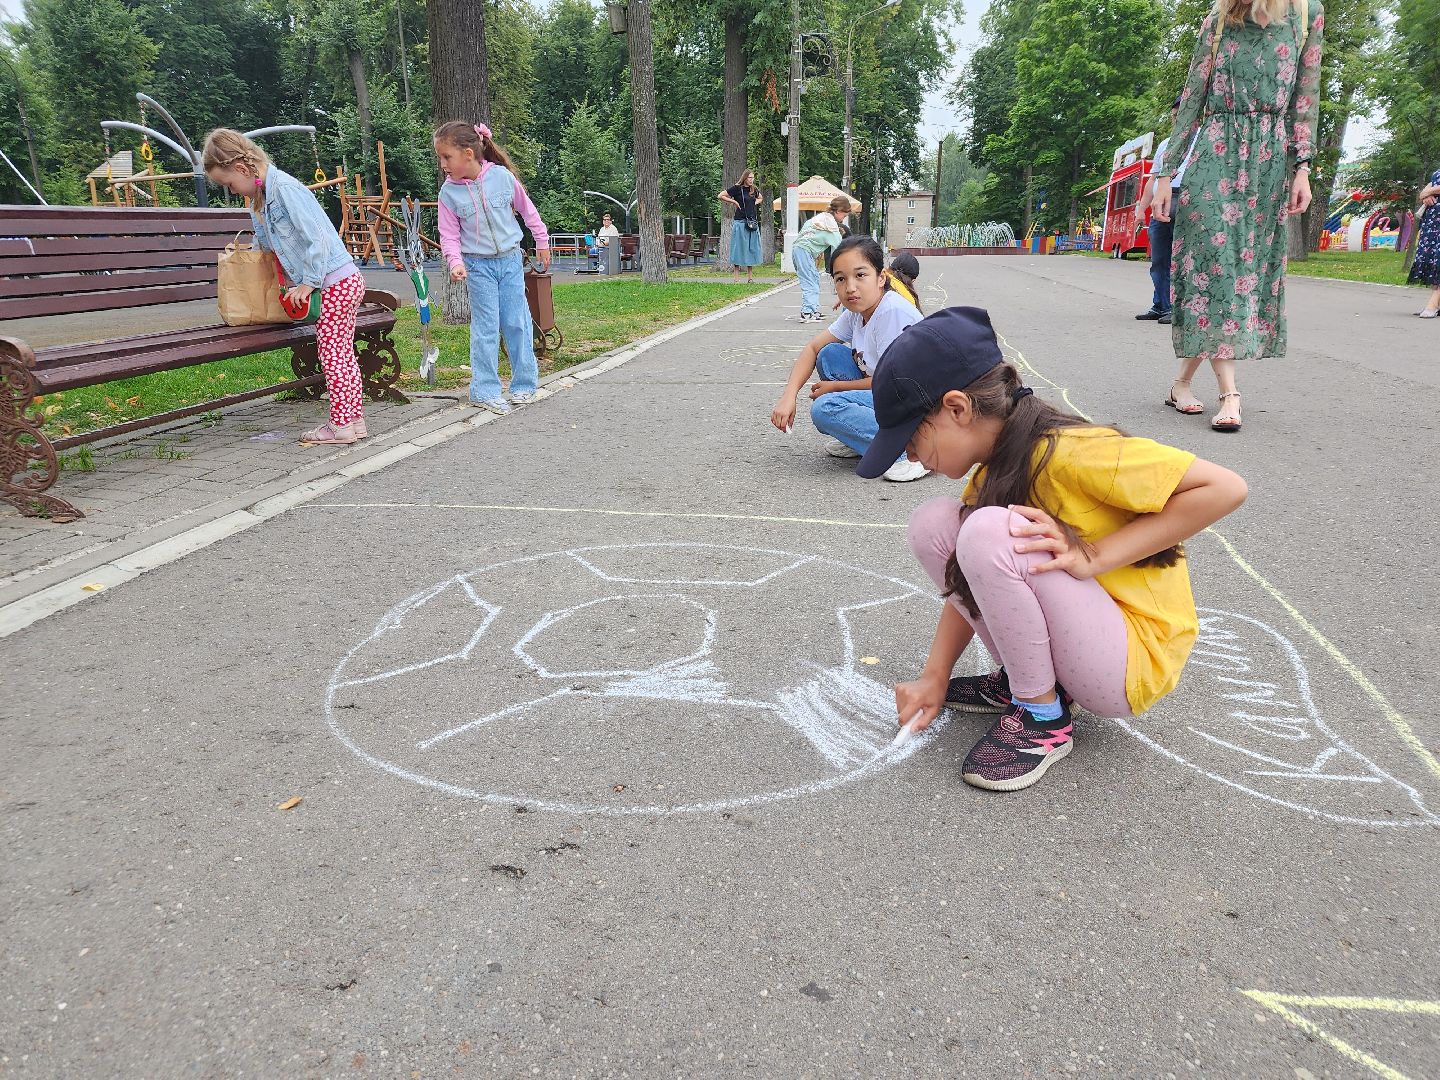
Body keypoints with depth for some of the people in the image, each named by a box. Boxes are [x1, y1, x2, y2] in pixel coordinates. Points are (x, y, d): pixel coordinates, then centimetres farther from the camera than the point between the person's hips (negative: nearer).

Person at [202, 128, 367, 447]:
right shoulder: (261, 196, 13)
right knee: (342, 354, 12)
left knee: (332, 354, -4)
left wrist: (308, 282, -17)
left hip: (334, 282, -10)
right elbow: (267, 242, 26)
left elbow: (318, 238, -21)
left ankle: (341, 425, 1)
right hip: (341, 282, 10)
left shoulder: (285, 189, -17)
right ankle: (353, 419, 18)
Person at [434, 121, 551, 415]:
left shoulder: (502, 176, -9)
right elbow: (449, 235, -4)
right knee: (485, 328, -1)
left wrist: (542, 241, 13)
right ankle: (485, 391, 6)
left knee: (517, 323, 4)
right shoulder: (448, 192, -8)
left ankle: (524, 384, 17)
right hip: (478, 266, -1)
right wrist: (455, 261, -23)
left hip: (510, 260, 1)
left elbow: (526, 208, 6)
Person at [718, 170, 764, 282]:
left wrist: (755, 202, 13)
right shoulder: (737, 188, -4)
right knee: (739, 248, -3)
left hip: (753, 222, 5)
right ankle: (736, 277, 2)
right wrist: (734, 202, -4)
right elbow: (721, 196, -1)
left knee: (752, 248, 6)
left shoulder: (754, 189, 11)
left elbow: (760, 198, 32)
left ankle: (750, 276, 12)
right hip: (740, 221, -5)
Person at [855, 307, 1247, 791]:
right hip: (1072, 639, 8)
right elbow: (970, 578, 8)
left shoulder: (1069, 451, -24)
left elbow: (1225, 487, -25)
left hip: (1133, 660, -8)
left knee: (991, 532, -30)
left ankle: (1043, 717, -11)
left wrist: (1093, 556, -27)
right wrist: (934, 676, 1)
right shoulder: (993, 467, 2)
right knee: (932, 523, -4)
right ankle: (1023, 678, 5)